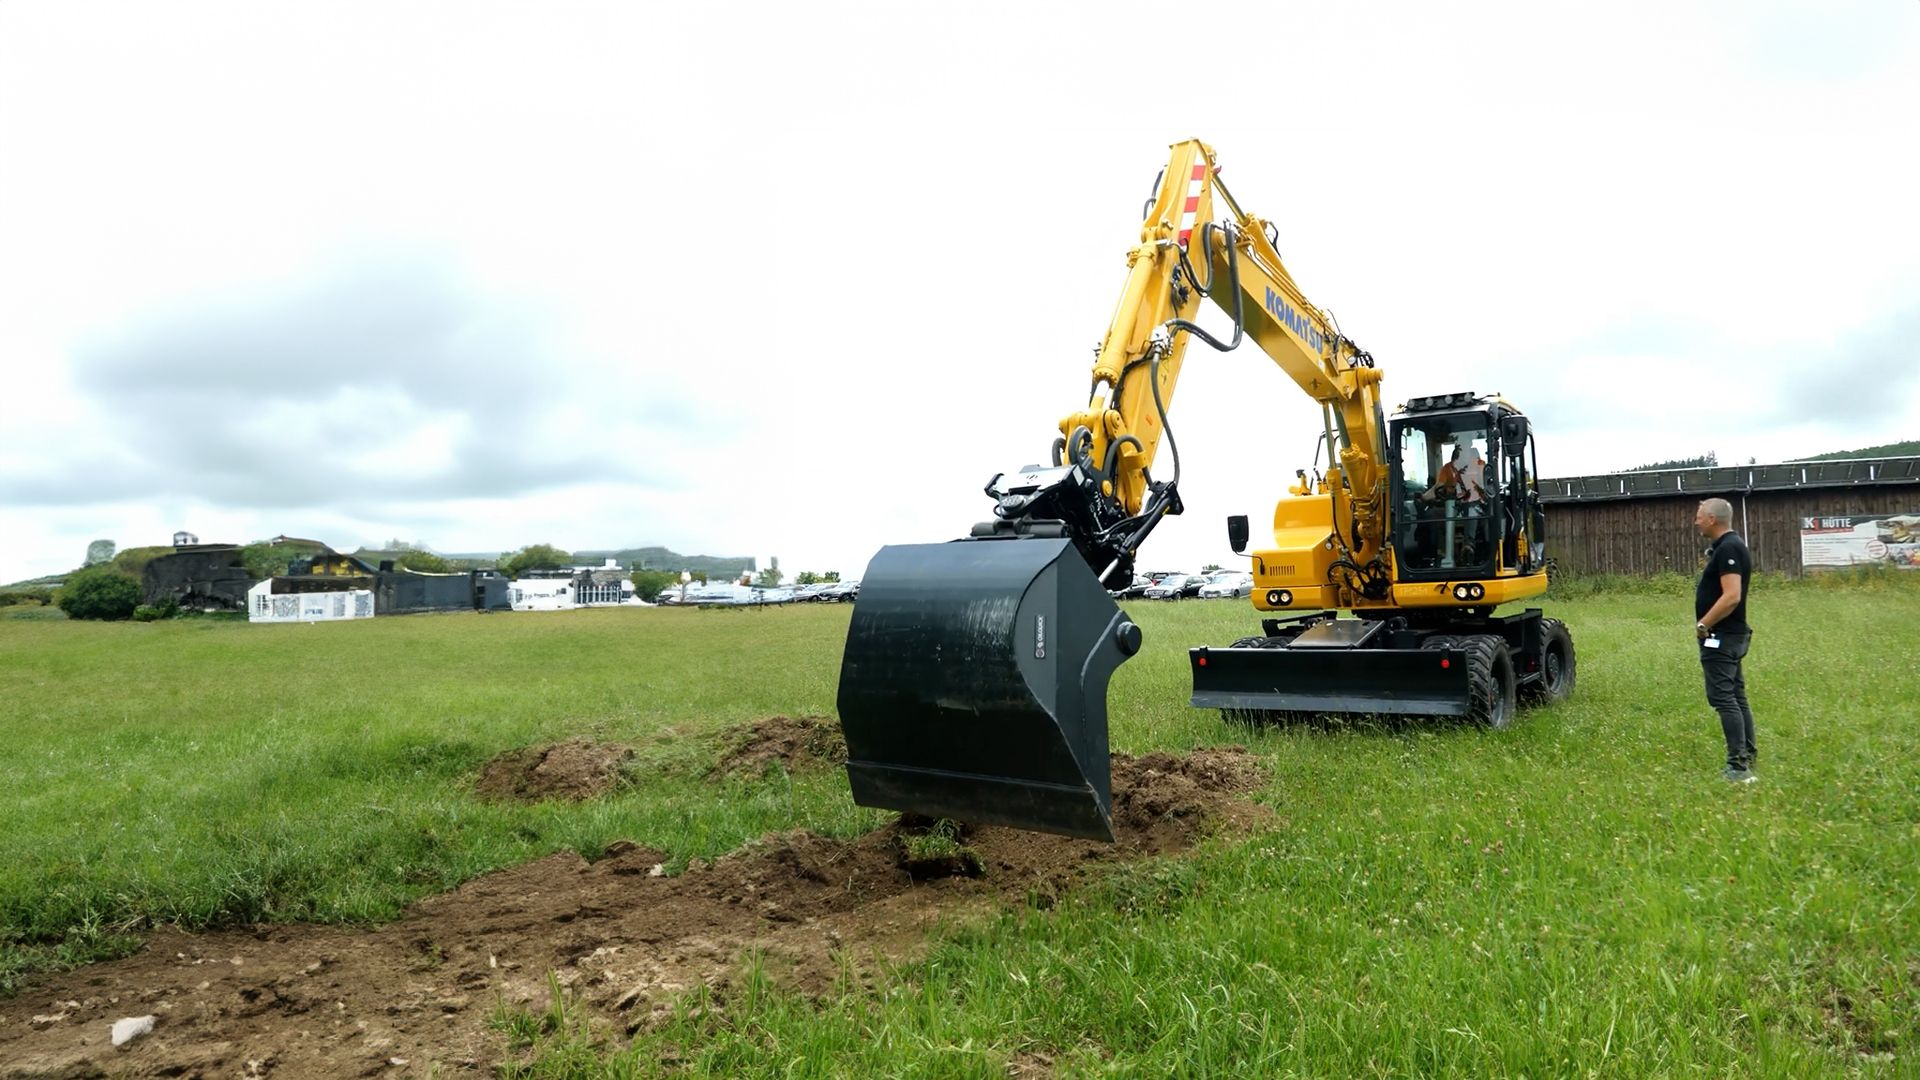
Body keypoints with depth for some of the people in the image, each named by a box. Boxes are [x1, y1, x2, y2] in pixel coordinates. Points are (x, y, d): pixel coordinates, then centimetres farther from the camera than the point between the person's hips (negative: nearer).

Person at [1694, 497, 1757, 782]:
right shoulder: (1728, 546, 14)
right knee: (1736, 697, 15)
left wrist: (1704, 624, -19)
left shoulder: (1728, 549, -18)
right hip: (1731, 635, 11)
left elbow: (1731, 596, -26)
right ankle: (1748, 757, 23)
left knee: (1723, 698, -9)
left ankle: (1738, 767, -8)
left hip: (1721, 636, -11)